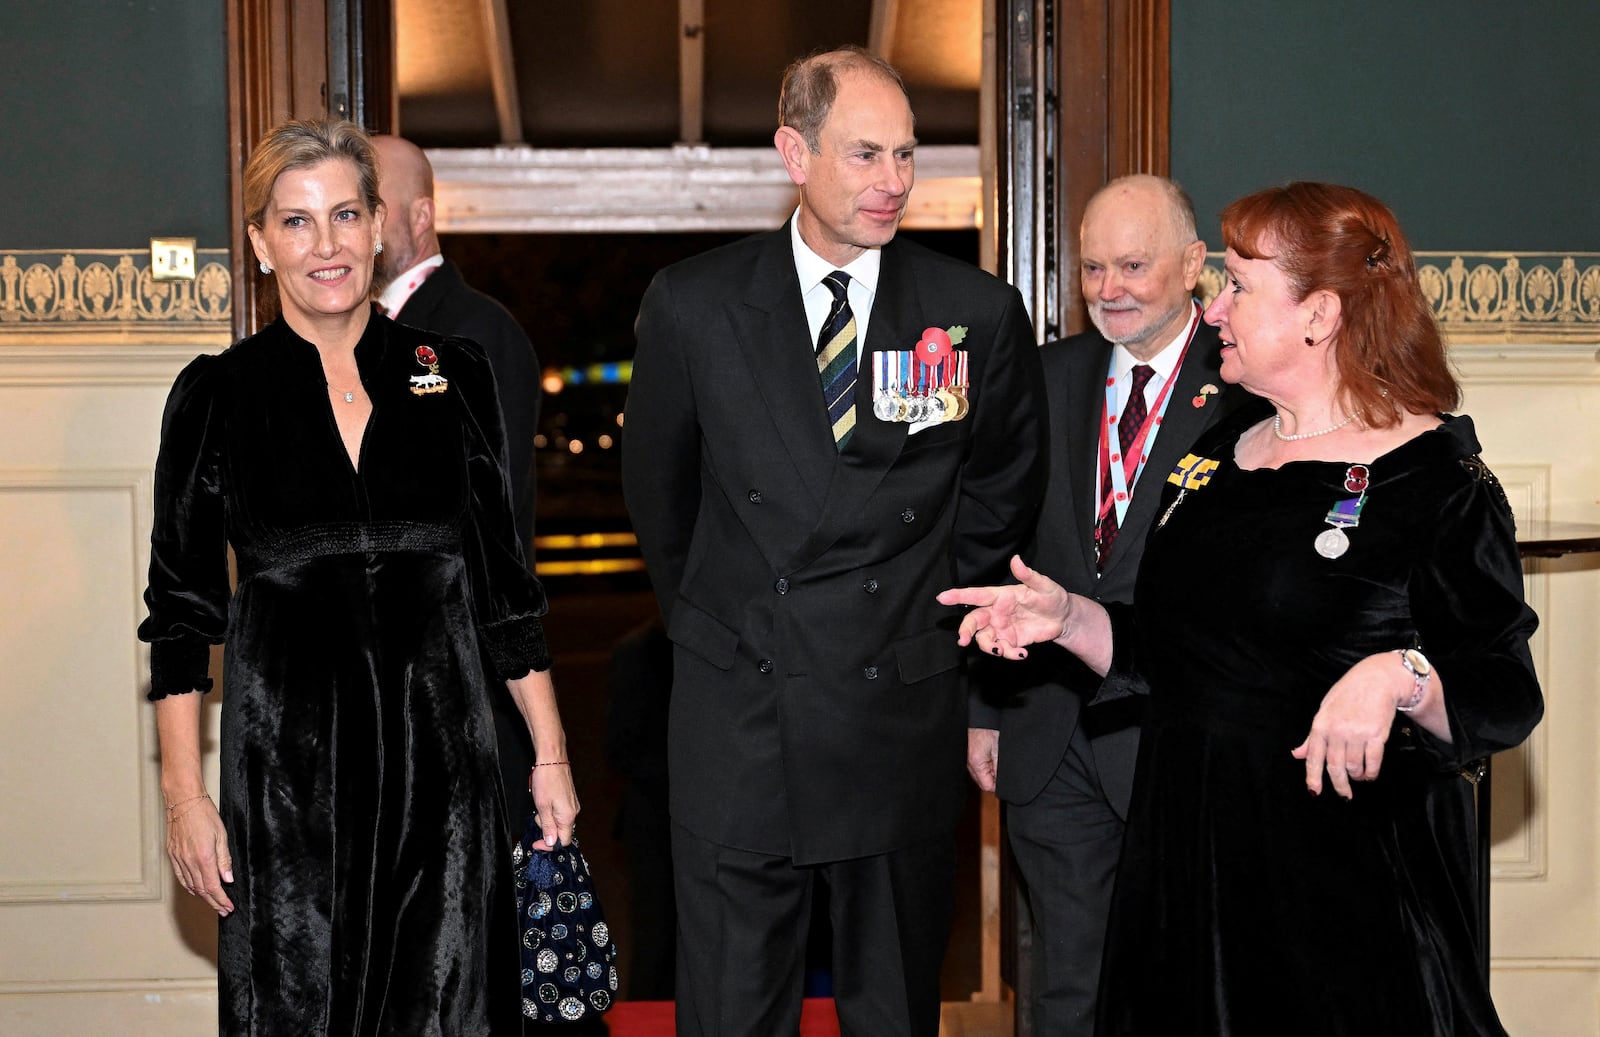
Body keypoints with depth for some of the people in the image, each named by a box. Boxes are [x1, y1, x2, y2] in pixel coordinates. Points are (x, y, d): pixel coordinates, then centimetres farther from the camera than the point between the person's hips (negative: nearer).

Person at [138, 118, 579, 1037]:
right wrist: (185, 795, -3)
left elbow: (506, 586, 9)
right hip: (287, 757, -1)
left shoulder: (456, 376, 5)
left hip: (440, 752, 1)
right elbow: (181, 612, 3)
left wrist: (551, 755, 6)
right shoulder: (218, 394, 0)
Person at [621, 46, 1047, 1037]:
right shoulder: (691, 305, -3)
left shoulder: (981, 312, -2)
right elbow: (658, 491, 11)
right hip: (737, 720, 0)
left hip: (904, 720, 1)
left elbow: (1003, 492, 12)